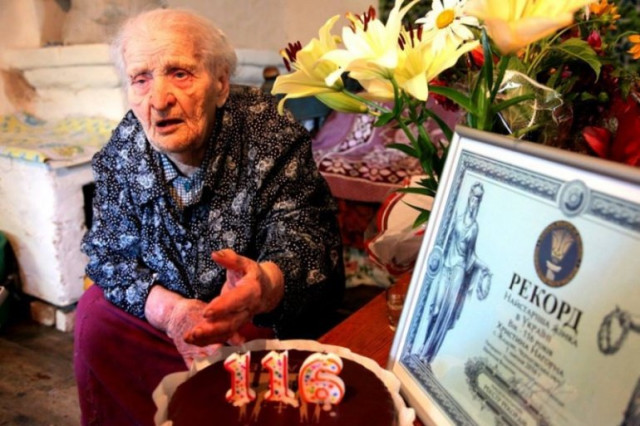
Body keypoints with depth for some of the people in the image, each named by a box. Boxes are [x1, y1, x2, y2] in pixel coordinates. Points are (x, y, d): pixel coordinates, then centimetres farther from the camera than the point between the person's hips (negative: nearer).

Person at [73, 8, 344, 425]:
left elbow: (308, 238, -30)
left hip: (265, 318, -4)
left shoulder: (272, 136, -24)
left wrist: (264, 285, -55)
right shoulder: (123, 149, -9)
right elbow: (108, 253, -7)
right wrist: (172, 310, -27)